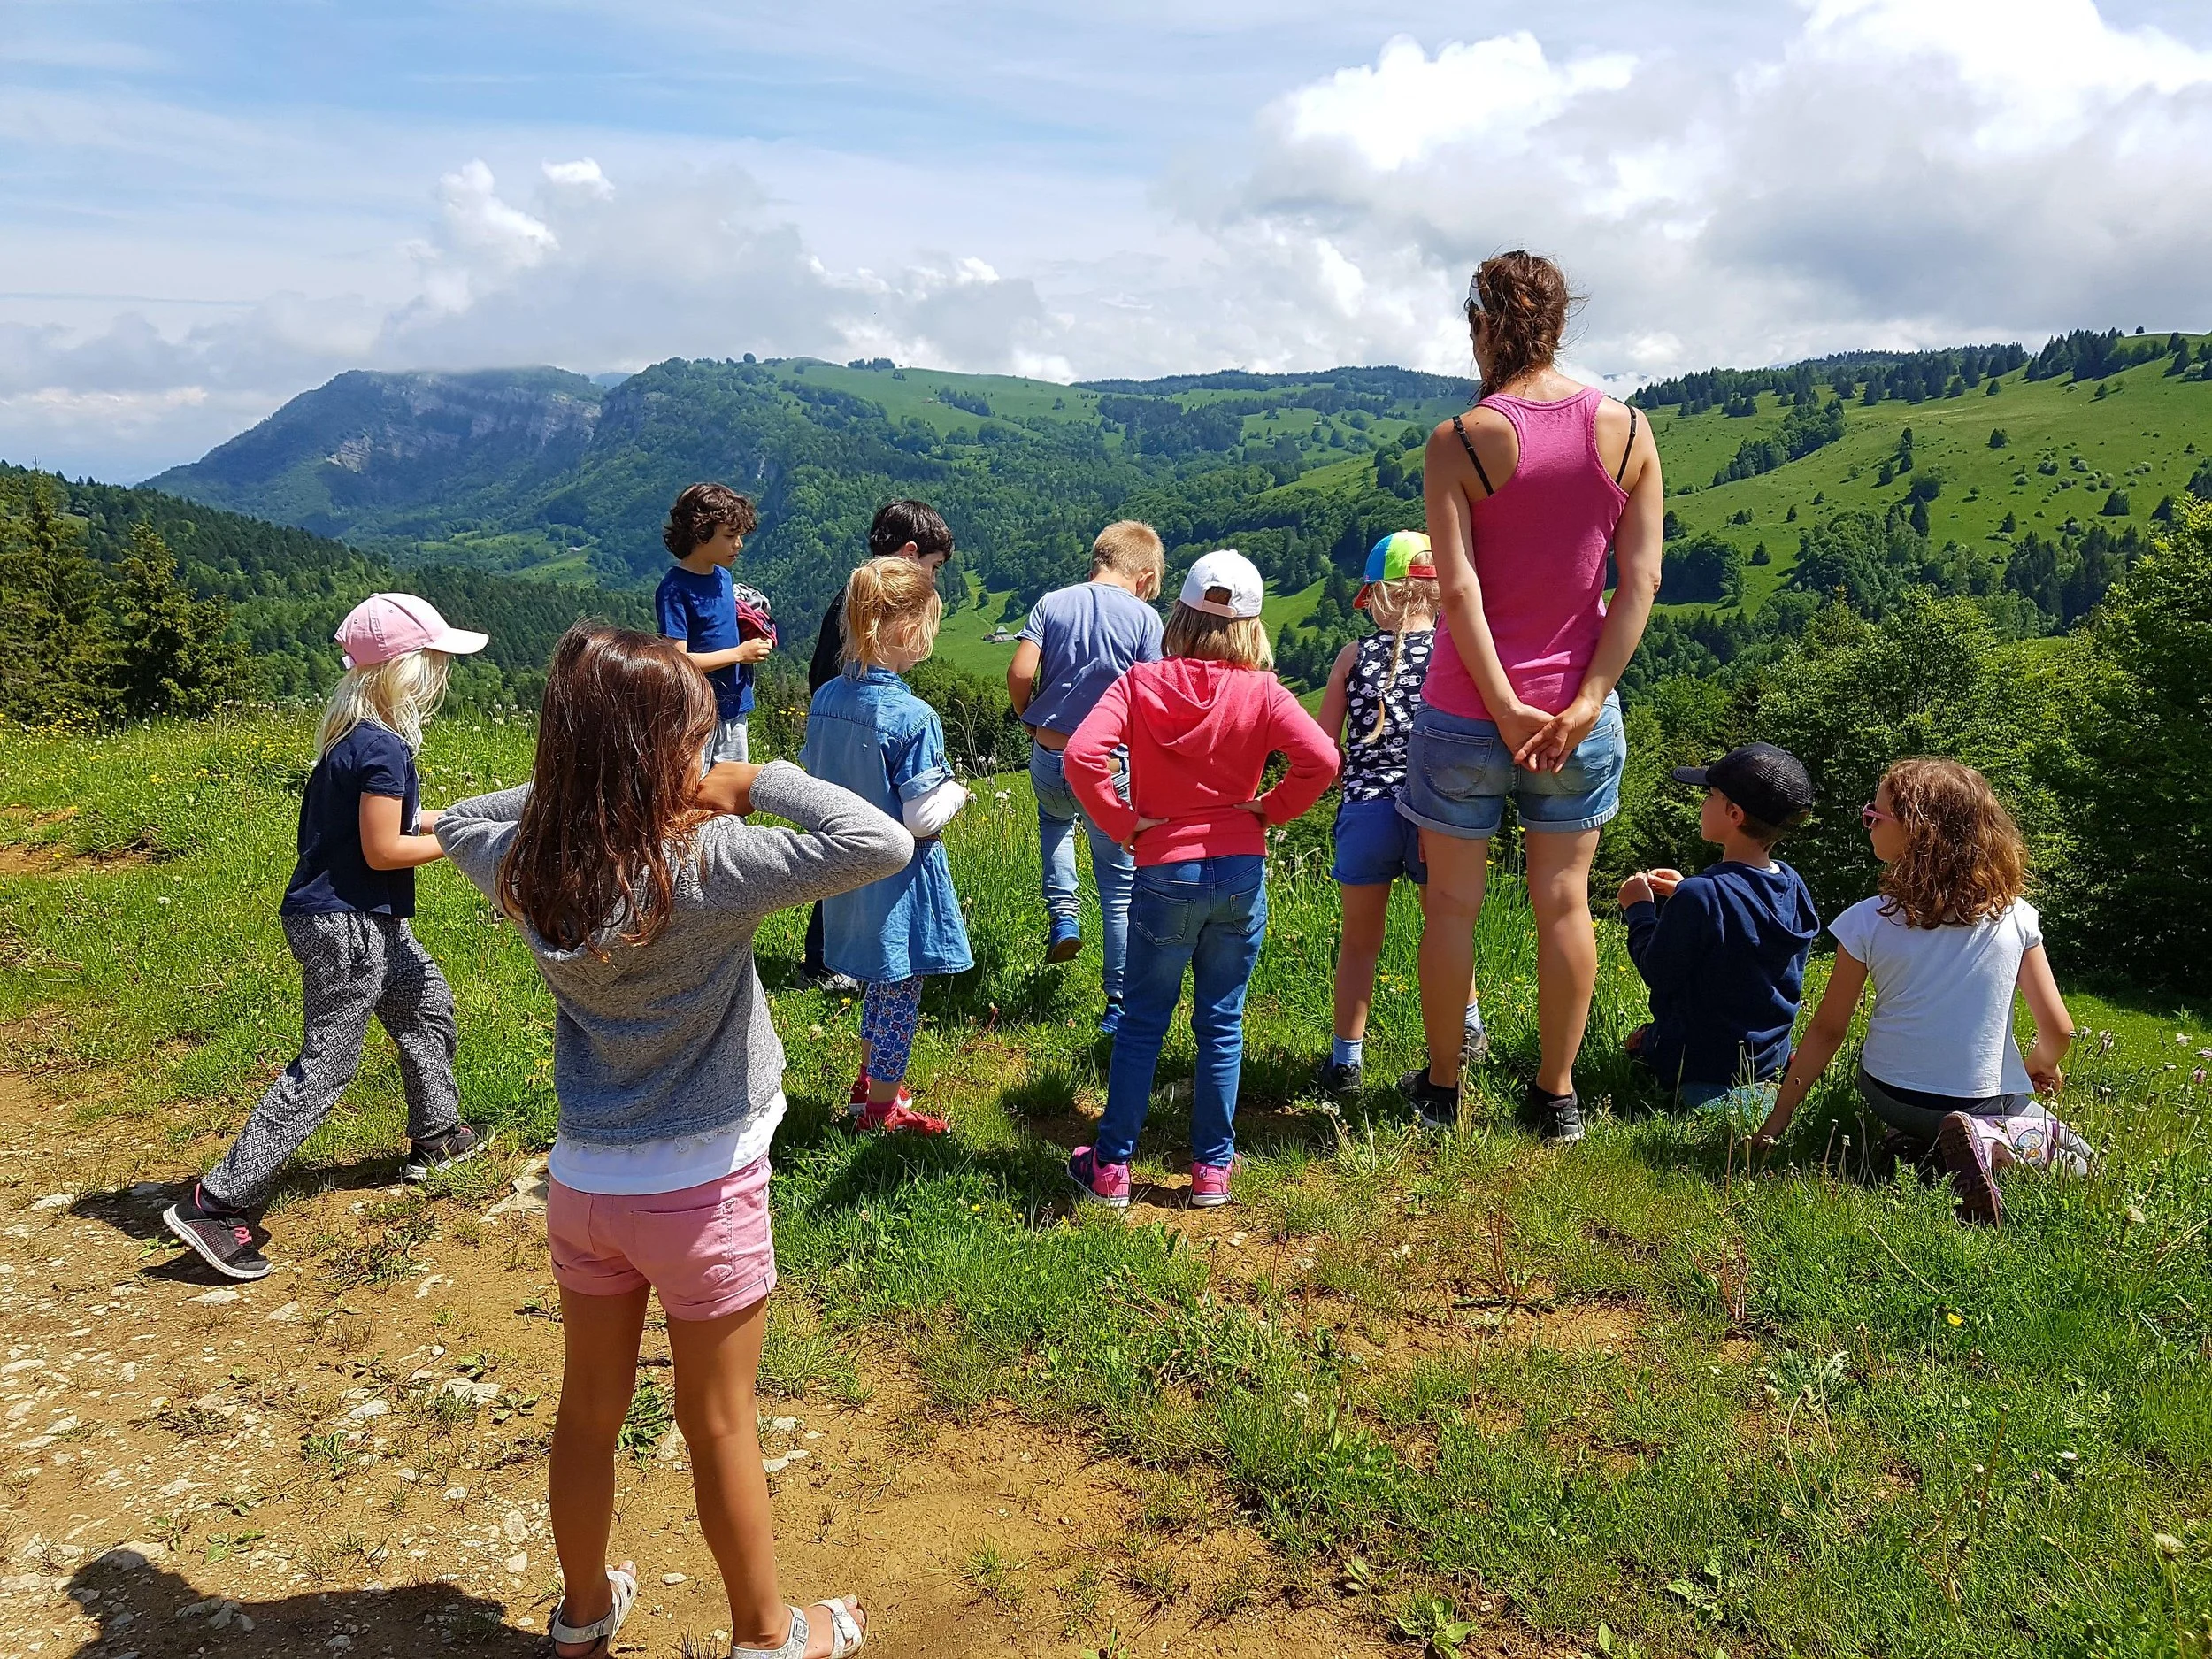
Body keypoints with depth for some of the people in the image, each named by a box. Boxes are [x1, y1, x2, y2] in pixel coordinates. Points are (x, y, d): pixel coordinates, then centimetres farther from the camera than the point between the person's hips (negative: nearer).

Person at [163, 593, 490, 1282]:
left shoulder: (354, 736, 7)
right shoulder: (383, 748, -22)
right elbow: (382, 850, -21)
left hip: (367, 921, 10)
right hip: (347, 925, -10)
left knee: (427, 1002, 25)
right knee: (324, 1068, -6)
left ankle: (434, 1136, 40)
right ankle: (215, 1204, -1)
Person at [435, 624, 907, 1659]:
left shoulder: (526, 867, -9)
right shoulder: (703, 869, -27)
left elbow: (455, 823, 15)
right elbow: (881, 843, -31)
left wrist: (567, 786, 4)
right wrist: (758, 783, -18)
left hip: (582, 1182, 5)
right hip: (701, 1190, -5)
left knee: (588, 1411, 22)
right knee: (718, 1425, 14)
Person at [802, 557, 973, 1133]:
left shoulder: (825, 700, -4)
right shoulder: (913, 718, -25)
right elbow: (923, 818, -22)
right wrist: (956, 792, -3)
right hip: (900, 879, -7)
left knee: (879, 981, 25)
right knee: (900, 991, 10)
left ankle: (869, 1080, 41)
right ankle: (882, 1108, 24)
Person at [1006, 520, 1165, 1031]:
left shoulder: (1051, 604, 0)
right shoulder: (1144, 616, -6)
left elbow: (1019, 674, -7)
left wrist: (1033, 723, 11)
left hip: (1048, 759, 3)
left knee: (1055, 820, 38)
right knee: (1119, 887, 10)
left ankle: (1063, 916, 21)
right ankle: (1120, 1004, 14)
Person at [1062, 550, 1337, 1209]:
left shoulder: (1140, 684, -4)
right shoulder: (1260, 692, -5)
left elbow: (1082, 755, -17)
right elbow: (1321, 759, -17)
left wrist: (1122, 823, -7)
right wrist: (1269, 809, -2)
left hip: (1164, 875, 0)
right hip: (1241, 875, 0)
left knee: (1142, 1024, 11)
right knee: (1222, 1025, 11)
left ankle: (1111, 1167, 18)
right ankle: (1213, 1168, 19)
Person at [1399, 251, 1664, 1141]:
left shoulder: (1459, 442, -11)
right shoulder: (1628, 429, -1)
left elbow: (1459, 590, -18)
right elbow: (1641, 580, -7)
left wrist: (1506, 710, -14)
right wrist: (1584, 703, -9)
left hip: (1467, 709, -3)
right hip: (1578, 708, 3)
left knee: (1453, 901, 11)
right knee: (1564, 901, 13)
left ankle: (1441, 1086, 24)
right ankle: (1557, 1094, 24)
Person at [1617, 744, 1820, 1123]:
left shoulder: (1700, 896, -28)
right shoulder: (1791, 885, -4)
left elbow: (1658, 974, -17)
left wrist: (1640, 910, -3)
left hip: (1700, 1061, -7)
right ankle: (1760, 1084, 9)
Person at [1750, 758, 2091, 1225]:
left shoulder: (1867, 922, -14)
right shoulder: (2015, 916, -9)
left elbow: (1828, 1031, -9)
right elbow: (2058, 1029, -5)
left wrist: (1776, 1120, 1)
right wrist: (2040, 1066, 20)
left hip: (1890, 1099, 2)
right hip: (1992, 1101, -2)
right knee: (2074, 1153, 24)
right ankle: (1998, 1142, -8)